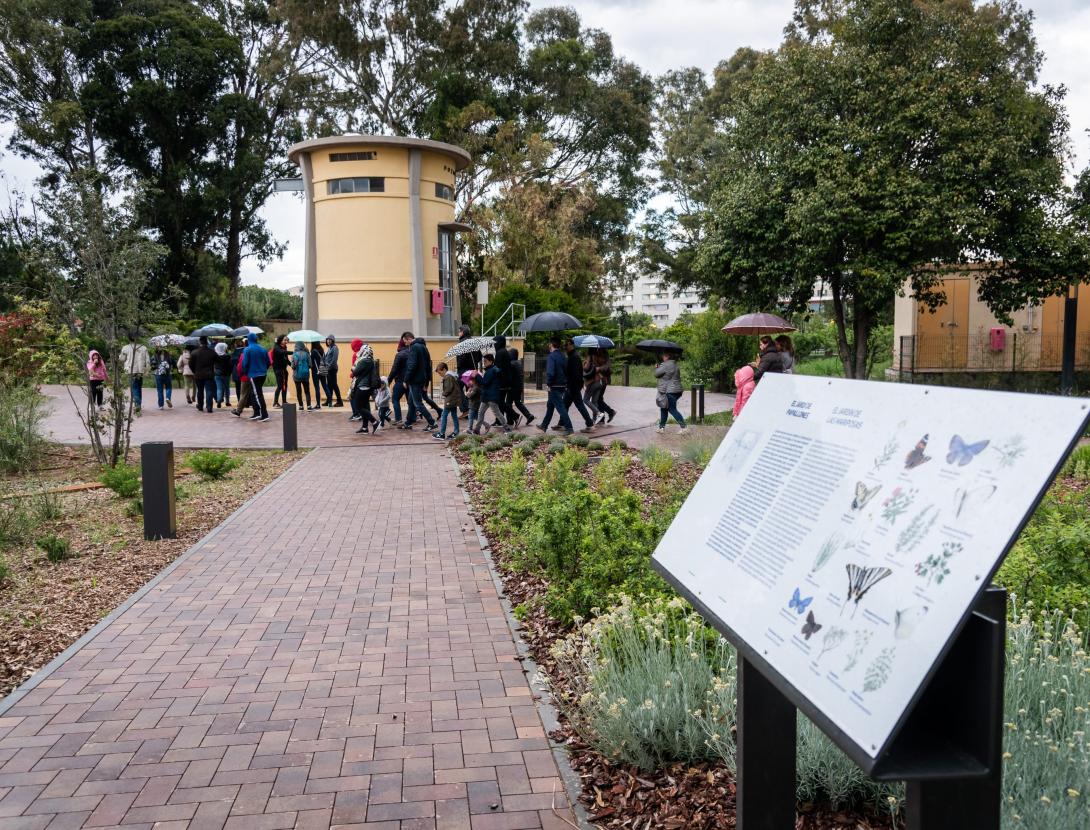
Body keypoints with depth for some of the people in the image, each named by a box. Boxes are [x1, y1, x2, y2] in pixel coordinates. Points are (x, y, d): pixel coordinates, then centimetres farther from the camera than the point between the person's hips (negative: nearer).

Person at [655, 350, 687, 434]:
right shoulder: (676, 365, 14)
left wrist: (657, 367, 12)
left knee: (672, 410, -6)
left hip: (669, 392, -10)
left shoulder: (665, 365, -16)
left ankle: (684, 427, -8)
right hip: (676, 390, 10)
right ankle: (661, 427, 22)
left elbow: (657, 374, -9)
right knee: (664, 409, 17)